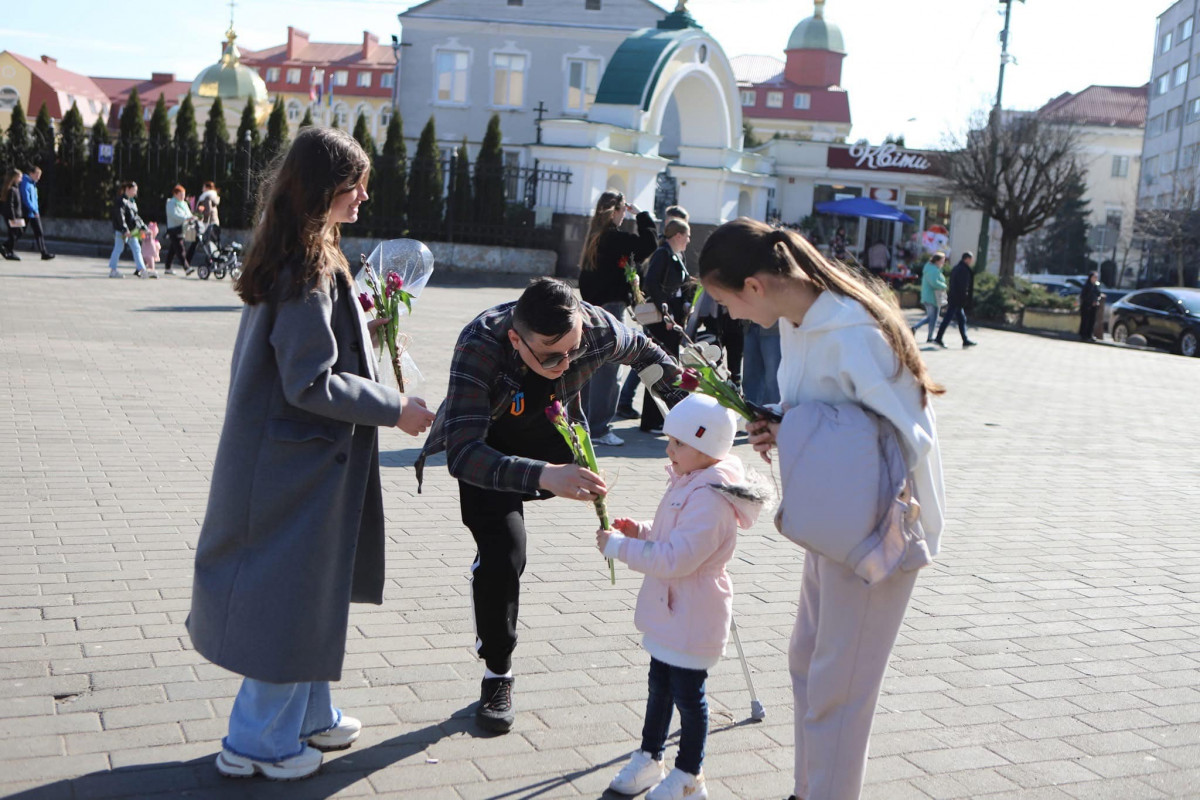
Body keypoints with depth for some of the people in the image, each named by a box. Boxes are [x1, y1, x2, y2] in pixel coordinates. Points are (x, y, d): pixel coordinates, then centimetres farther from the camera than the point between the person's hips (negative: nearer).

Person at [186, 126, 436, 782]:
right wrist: (395, 409, -15)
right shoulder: (308, 271, -22)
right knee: (290, 597, 3)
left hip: (290, 455, 10)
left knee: (306, 592, 20)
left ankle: (308, 717, 35)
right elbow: (312, 384, -23)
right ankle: (259, 742, 18)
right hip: (298, 459, -10)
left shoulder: (298, 257, 10)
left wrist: (363, 330, 8)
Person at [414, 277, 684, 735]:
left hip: (550, 438, 4)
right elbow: (463, 453, -50)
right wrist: (544, 475, -64)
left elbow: (642, 351, -5)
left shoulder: (596, 328, -31)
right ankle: (497, 675, 3)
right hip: (480, 448, -4)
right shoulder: (478, 346, -42)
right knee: (502, 549, -17)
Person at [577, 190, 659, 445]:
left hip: (592, 306, 9)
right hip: (611, 307, -9)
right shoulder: (615, 237, -14)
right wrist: (641, 215, -4)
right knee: (607, 370, -5)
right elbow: (649, 243, -18)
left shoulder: (594, 237, 13)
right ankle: (600, 429, -4)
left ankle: (583, 421, 24)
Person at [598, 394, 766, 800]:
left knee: (688, 694, 6)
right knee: (659, 686, 21)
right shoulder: (687, 483, 5)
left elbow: (675, 558, -31)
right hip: (667, 610, 10)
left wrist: (619, 546, -25)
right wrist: (641, 531, 2)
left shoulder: (710, 499, -27)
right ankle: (649, 758, 37)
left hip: (691, 619, -9)